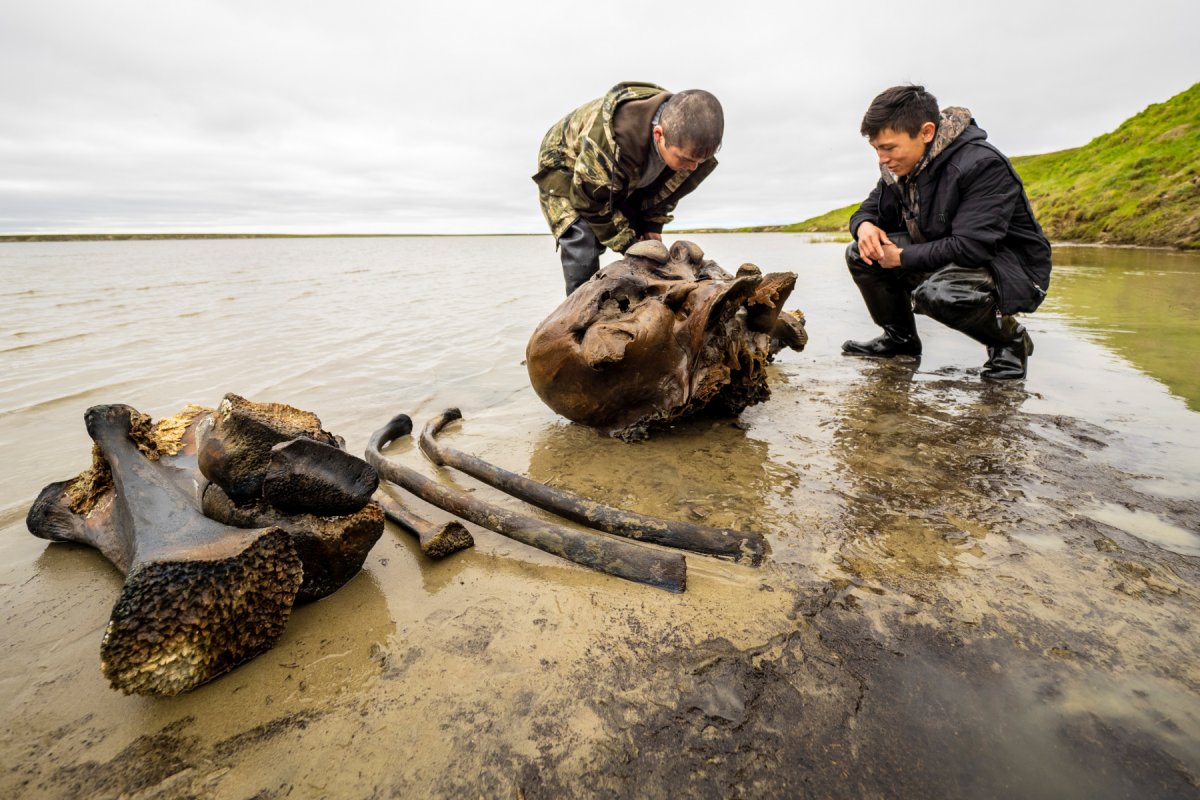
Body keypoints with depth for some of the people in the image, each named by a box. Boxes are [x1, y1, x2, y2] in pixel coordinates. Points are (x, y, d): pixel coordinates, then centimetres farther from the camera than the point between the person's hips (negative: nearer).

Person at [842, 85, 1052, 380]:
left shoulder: (982, 165, -25)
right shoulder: (899, 167, -2)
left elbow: (971, 247, -33)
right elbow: (870, 209, 9)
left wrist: (902, 257, -26)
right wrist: (865, 226, -16)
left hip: (1011, 270, -7)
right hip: (942, 262, 7)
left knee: (935, 293, -39)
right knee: (860, 255, -7)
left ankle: (1010, 338, -7)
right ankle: (900, 338, 8)